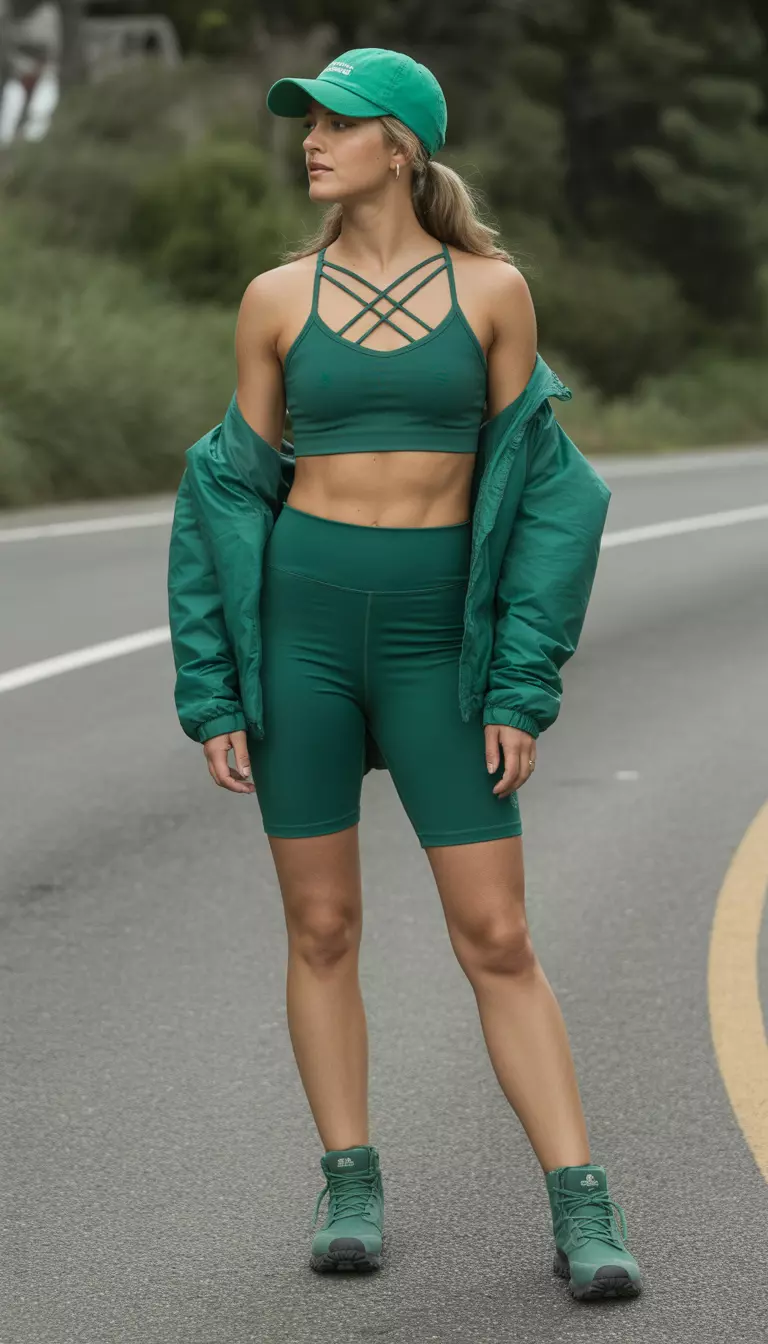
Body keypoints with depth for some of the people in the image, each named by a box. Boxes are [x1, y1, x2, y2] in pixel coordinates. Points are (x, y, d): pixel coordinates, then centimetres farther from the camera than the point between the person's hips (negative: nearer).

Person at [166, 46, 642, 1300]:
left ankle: (582, 1216, 1)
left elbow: (537, 488, 0)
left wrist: (522, 694, -6)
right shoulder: (276, 298, 3)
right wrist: (211, 694, 0)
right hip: (299, 627, 1)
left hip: (436, 643, -1)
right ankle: (351, 1188, 18)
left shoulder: (493, 289, 0)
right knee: (322, 927, 4)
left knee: (498, 939, -3)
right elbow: (233, 493, 6)